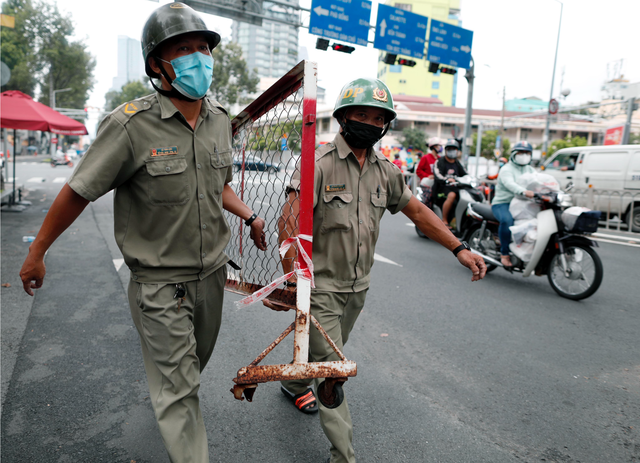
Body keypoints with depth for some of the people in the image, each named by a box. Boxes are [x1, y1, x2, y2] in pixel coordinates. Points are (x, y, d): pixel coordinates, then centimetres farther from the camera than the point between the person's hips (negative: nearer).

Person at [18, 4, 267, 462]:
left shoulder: (219, 119, 2)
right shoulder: (131, 125, -18)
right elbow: (79, 192, -10)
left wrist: (249, 216, 3)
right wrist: (37, 252, -2)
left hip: (212, 273, 7)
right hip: (160, 282, -6)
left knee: (191, 366, 27)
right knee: (179, 390, 2)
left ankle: (164, 394, 57)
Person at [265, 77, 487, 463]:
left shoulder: (385, 170, 5)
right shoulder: (320, 162, -14)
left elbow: (417, 211, 11)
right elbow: (290, 219, -21)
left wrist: (459, 249, 5)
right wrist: (291, 274, -30)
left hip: (358, 286, 6)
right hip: (320, 285, -6)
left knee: (323, 353, 25)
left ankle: (295, 385, 55)